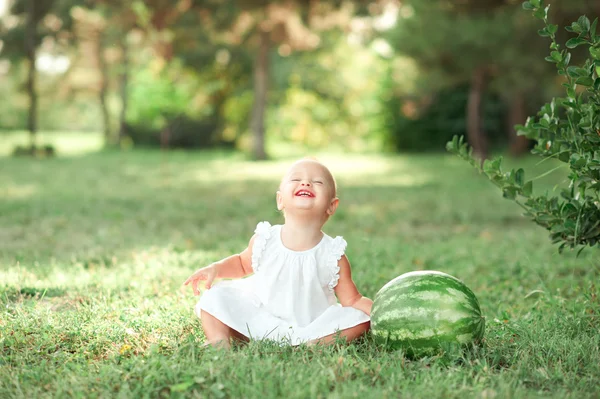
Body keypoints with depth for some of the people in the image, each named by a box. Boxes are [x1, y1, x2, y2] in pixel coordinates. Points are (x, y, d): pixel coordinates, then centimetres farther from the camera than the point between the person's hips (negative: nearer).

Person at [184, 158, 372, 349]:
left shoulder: (333, 256, -15)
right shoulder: (263, 240, -8)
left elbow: (352, 301, -6)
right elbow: (242, 263, 14)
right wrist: (216, 269, -4)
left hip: (310, 328, -1)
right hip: (257, 319, 1)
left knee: (359, 319, -21)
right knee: (214, 297, -12)